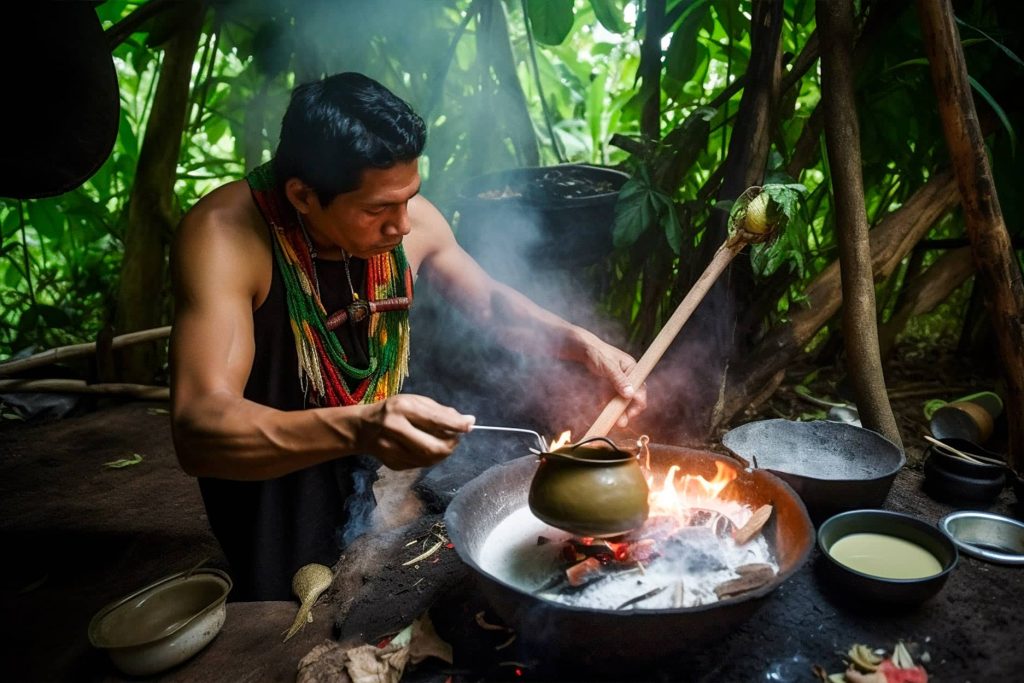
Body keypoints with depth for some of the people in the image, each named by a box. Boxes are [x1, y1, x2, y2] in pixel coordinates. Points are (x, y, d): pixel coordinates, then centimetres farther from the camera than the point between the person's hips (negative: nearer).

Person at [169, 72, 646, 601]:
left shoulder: (411, 220, -15)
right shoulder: (225, 234, -29)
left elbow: (489, 300, 4)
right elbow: (198, 429, -38)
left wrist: (583, 345, -11)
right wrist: (356, 429, -54)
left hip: (384, 476, 4)